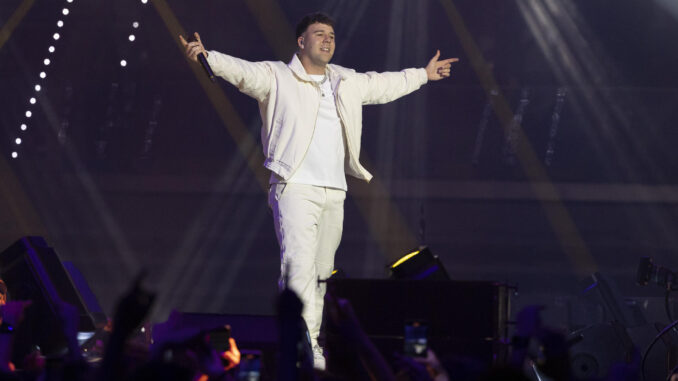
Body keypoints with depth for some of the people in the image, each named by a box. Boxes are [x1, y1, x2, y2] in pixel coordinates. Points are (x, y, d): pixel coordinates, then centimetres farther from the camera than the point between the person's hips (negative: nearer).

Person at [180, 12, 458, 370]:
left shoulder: (347, 82, 20)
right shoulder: (277, 77, 2)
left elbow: (384, 85, 36)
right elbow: (243, 71, -14)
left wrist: (423, 74, 47)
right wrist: (207, 57, -32)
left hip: (334, 192, 6)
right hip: (294, 188, -6)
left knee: (321, 270, 8)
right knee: (300, 263, -19)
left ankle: (311, 338, 17)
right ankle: (305, 342, -24)